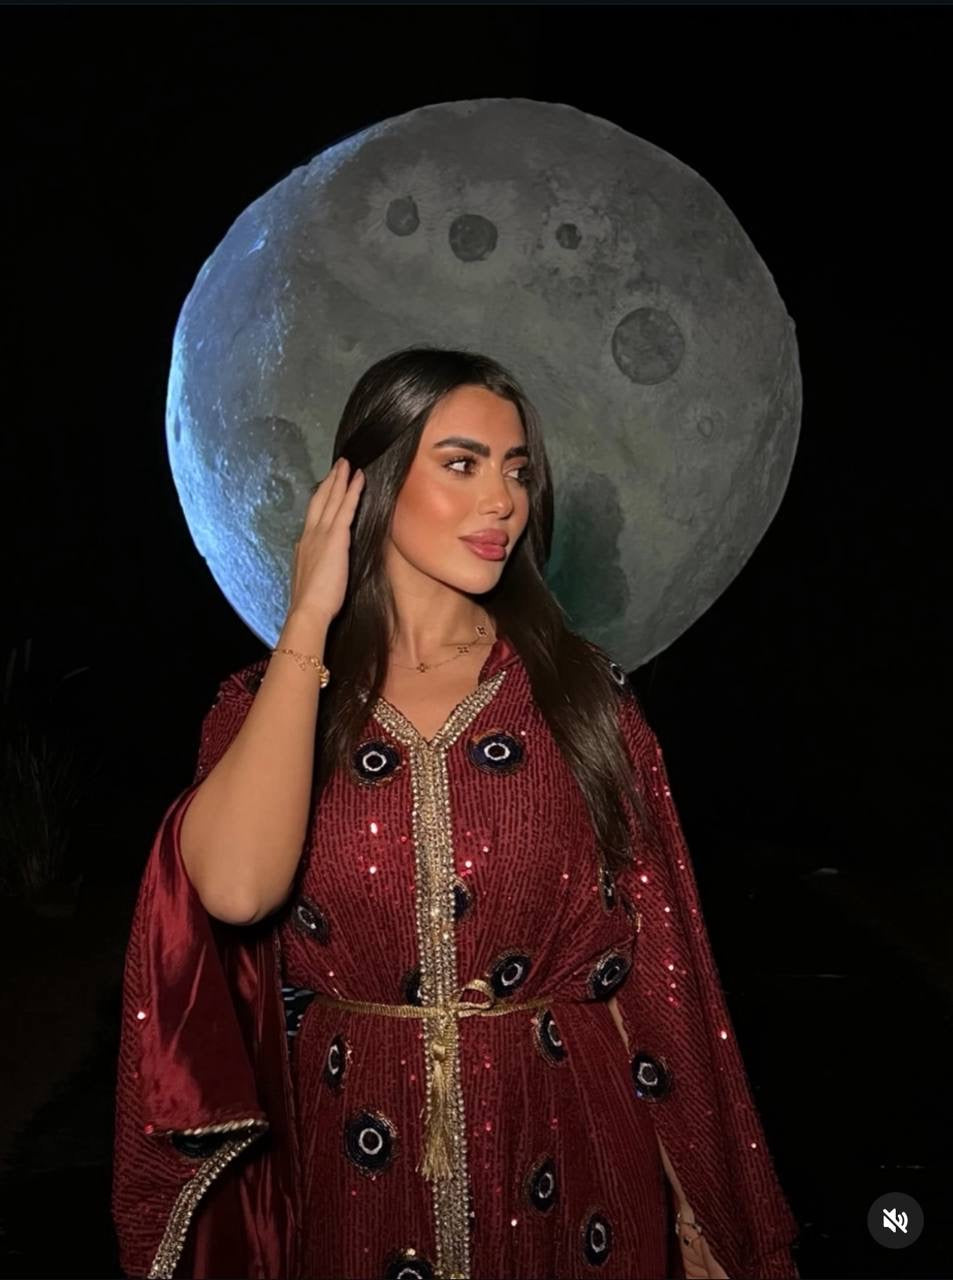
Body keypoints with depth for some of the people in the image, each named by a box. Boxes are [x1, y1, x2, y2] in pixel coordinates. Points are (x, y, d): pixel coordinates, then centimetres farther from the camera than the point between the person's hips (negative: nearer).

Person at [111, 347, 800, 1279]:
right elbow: (237, 888, -24)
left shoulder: (581, 693, -4)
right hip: (354, 1176, 0)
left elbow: (648, 964, -2)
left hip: (565, 1168, 0)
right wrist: (309, 621, -16)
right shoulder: (268, 699, -3)